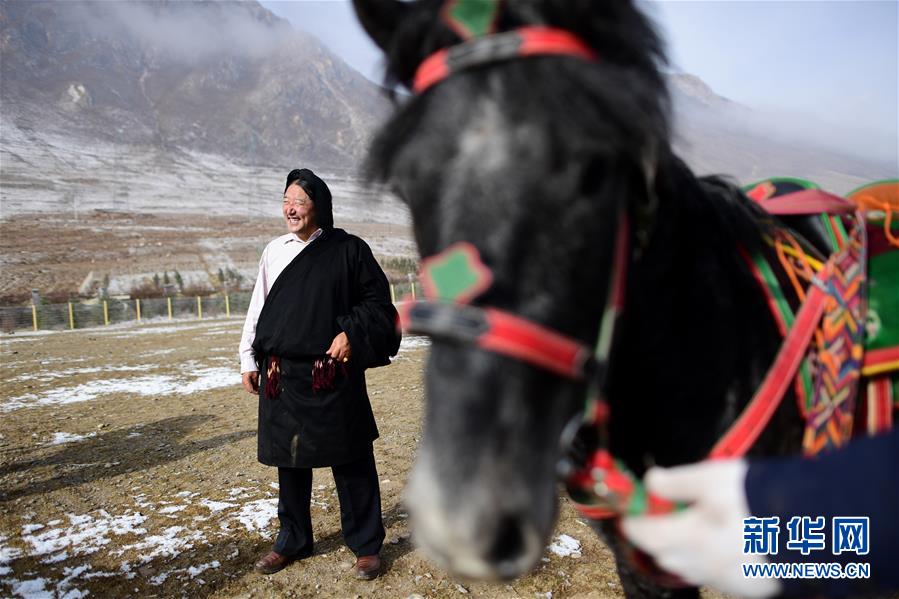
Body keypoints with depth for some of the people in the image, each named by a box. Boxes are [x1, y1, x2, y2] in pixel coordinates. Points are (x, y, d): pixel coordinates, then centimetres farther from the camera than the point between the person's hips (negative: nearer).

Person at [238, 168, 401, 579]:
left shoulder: (348, 250, -2)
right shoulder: (274, 252, 9)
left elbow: (377, 300, 1)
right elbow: (257, 310, 13)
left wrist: (351, 333, -14)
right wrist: (248, 361, 10)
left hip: (334, 374, -3)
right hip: (282, 374, 4)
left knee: (351, 460, 3)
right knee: (289, 459, 13)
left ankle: (366, 545, 19)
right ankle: (293, 541, 32)